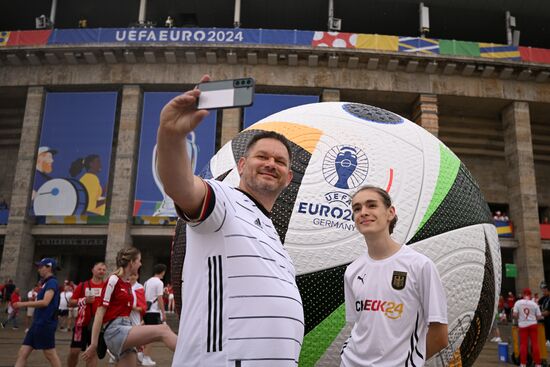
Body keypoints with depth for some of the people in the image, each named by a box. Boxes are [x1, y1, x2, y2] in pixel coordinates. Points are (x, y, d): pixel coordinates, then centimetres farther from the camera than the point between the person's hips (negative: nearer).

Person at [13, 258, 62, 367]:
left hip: (45, 324, -10)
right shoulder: (46, 283, 18)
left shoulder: (52, 282, -12)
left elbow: (45, 302, -23)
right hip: (37, 323, 10)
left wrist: (23, 304, -18)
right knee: (22, 353, 6)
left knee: (50, 355, -1)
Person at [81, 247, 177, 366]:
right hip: (115, 331, -9)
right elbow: (100, 312, -10)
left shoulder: (128, 284, 18)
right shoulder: (113, 280, -7)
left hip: (125, 328, 9)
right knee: (163, 330, -24)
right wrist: (94, 344, -13)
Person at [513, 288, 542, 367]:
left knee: (523, 344, 6)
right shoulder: (534, 304, -4)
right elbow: (539, 317, -4)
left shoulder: (518, 303, -5)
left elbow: (514, 315, -10)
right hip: (533, 324, 0)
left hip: (522, 325, 0)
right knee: (535, 344, 7)